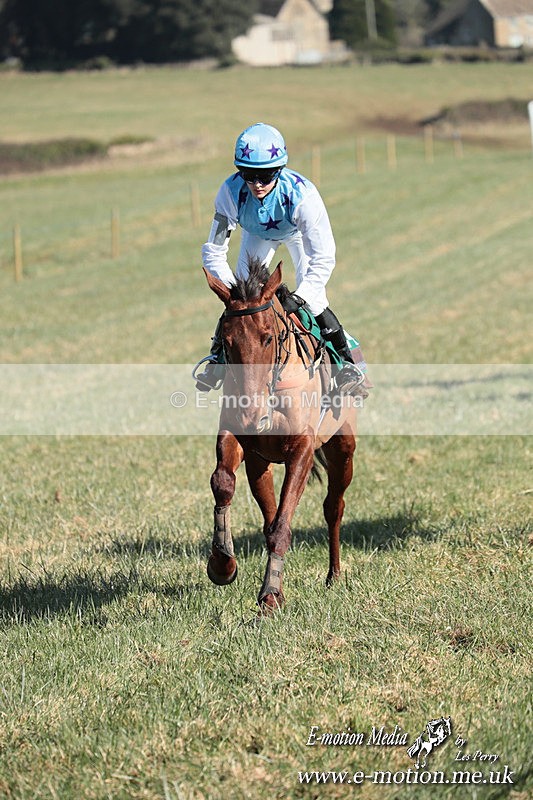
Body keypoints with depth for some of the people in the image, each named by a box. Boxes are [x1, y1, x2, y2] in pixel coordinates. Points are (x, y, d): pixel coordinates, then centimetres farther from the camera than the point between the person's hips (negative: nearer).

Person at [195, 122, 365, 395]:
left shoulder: (302, 194, -45)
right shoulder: (231, 192, -38)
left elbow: (323, 259, -42)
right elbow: (213, 252, -31)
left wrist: (298, 297, -53)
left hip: (297, 231, -2)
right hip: (257, 234, 2)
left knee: (311, 297, -13)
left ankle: (347, 362, 3)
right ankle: (218, 356, 15)